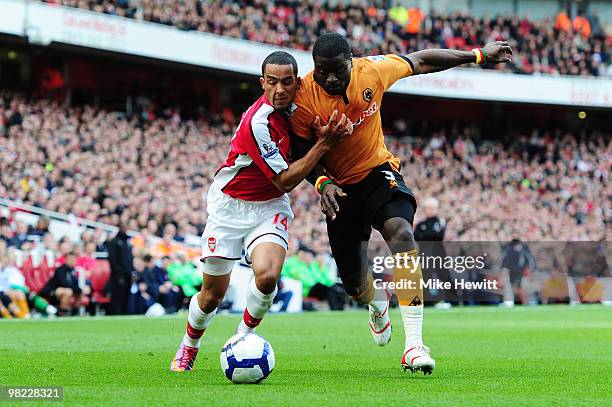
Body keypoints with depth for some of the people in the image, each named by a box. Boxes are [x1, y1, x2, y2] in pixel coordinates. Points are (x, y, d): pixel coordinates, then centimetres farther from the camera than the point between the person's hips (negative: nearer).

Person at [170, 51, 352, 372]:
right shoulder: (259, 122, -27)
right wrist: (324, 143, -25)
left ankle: (244, 338, 3)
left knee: (267, 276, -23)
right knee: (213, 294, 3)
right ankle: (188, 347, 34)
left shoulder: (294, 106, -7)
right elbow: (285, 180, -21)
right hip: (230, 205, -4)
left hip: (269, 207, 4)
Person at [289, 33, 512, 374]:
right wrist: (323, 183, -29)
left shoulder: (371, 71, -15)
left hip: (378, 172, 0)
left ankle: (415, 345, -36)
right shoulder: (303, 97, -20)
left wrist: (479, 55, 6)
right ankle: (377, 304, 50)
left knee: (402, 233, -30)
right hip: (339, 186, 1)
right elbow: (301, 154, -10)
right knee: (352, 280, 6)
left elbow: (420, 61, 0)